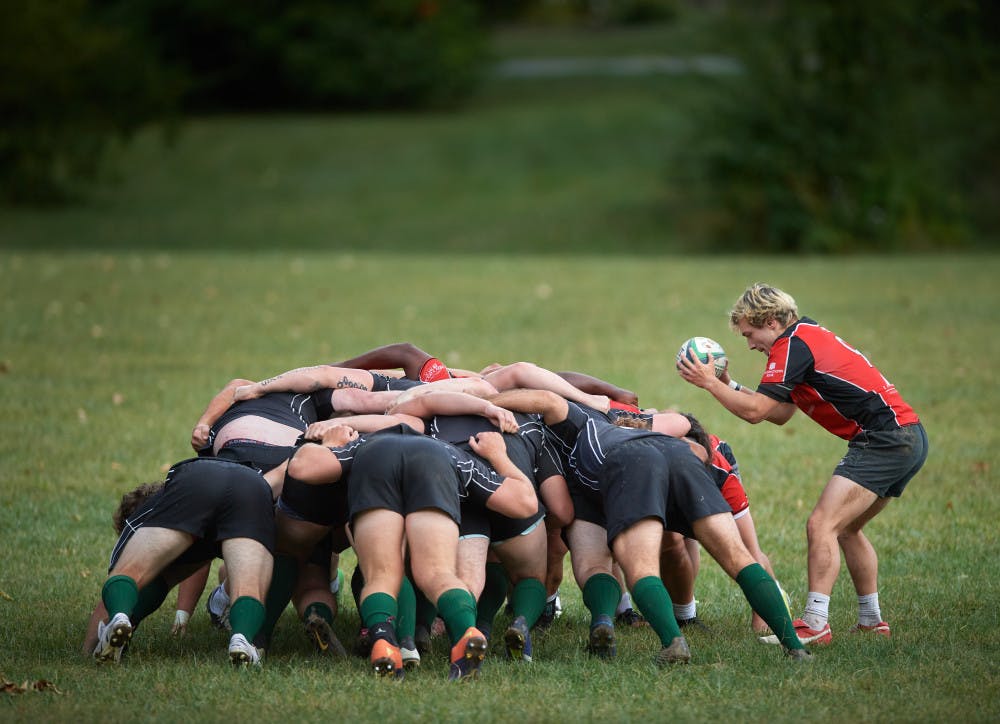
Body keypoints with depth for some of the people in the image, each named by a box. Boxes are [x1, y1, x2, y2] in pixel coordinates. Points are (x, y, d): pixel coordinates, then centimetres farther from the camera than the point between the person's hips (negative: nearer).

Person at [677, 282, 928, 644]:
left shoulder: (793, 345, -10)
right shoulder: (807, 336, 20)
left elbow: (755, 411, -12)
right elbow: (780, 414, 23)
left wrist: (710, 383, -3)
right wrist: (727, 384, 19)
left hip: (884, 439, -11)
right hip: (907, 438, 11)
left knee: (822, 525, -15)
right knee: (846, 529, 20)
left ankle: (815, 623, -20)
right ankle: (871, 620, 24)